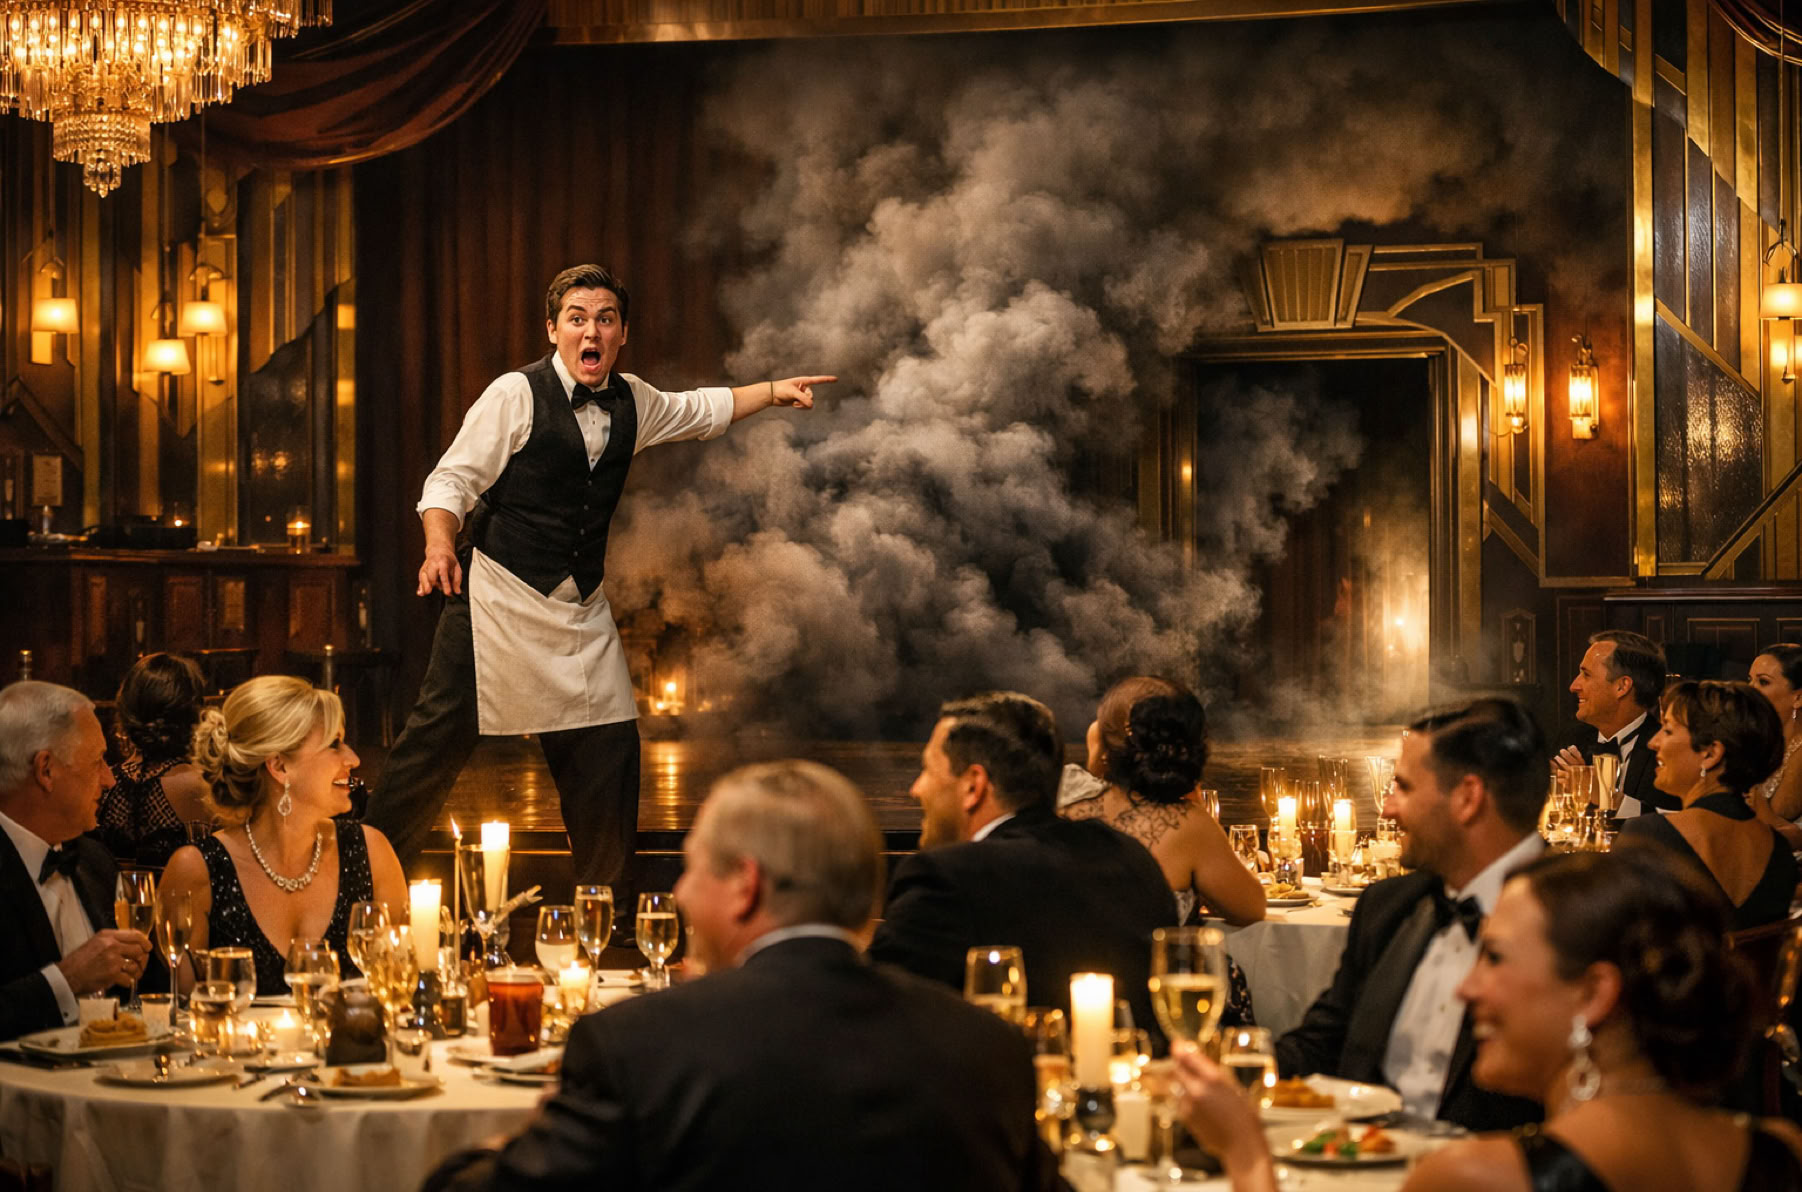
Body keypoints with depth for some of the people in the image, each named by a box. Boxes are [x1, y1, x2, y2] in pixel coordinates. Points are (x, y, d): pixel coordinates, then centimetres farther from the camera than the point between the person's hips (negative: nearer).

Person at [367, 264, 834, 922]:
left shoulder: (631, 402, 10)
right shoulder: (516, 394, -9)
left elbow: (700, 410, 31)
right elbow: (451, 479, -11)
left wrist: (773, 390, 27)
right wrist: (440, 546, -28)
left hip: (580, 608, 6)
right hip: (498, 594, -5)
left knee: (608, 745, 3)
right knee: (441, 732, -7)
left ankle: (609, 905, 18)